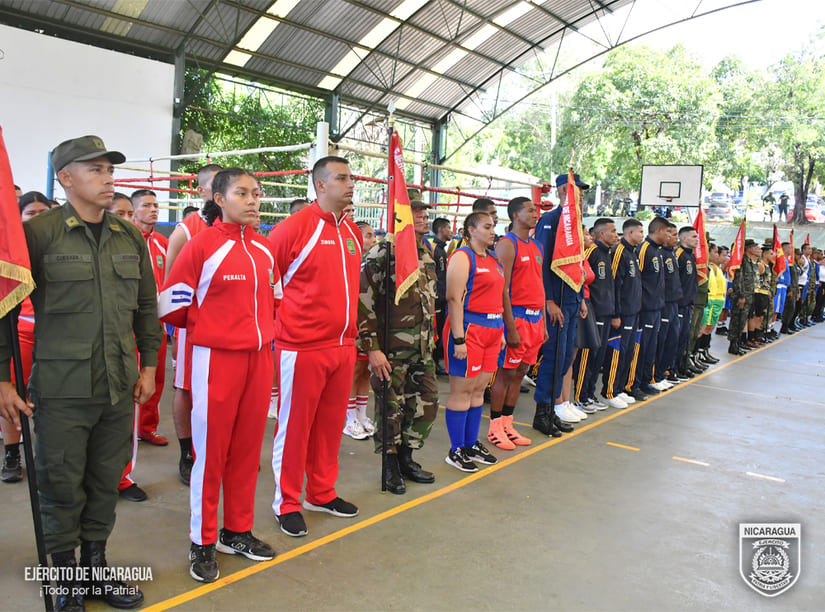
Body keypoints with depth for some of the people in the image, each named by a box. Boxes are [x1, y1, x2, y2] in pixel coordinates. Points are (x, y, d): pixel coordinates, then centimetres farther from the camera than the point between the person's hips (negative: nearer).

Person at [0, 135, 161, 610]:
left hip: (119, 388, 4)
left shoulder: (131, 238, 9)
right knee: (62, 485, 6)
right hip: (61, 388, -4)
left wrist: (149, 364, 13)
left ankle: (96, 565, 32)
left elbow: (146, 306, 16)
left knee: (107, 481, 13)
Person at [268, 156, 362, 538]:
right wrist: (277, 326, -3)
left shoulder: (352, 232, 11)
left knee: (331, 422, 15)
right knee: (294, 425, 5)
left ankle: (322, 493, 32)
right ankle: (287, 502, 21)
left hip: (343, 346, 7)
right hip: (302, 347, -7)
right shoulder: (294, 228, -11)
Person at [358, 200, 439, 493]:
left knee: (427, 402, 10)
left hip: (422, 350, 7)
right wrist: (372, 348, -17)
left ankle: (406, 458, 28)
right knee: (391, 408, 1)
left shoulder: (426, 257, 13)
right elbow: (363, 302, -15)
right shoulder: (381, 255, -11)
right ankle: (390, 465, 20)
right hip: (391, 349, -7)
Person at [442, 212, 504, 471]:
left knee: (478, 390, 13)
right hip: (468, 327, -8)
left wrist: (501, 332, 17)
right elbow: (454, 299, -15)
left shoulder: (494, 260, 17)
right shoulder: (462, 256, -8)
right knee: (462, 390, -1)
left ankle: (472, 445, 24)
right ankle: (456, 450, 9)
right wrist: (458, 338, -21)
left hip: (492, 328, 8)